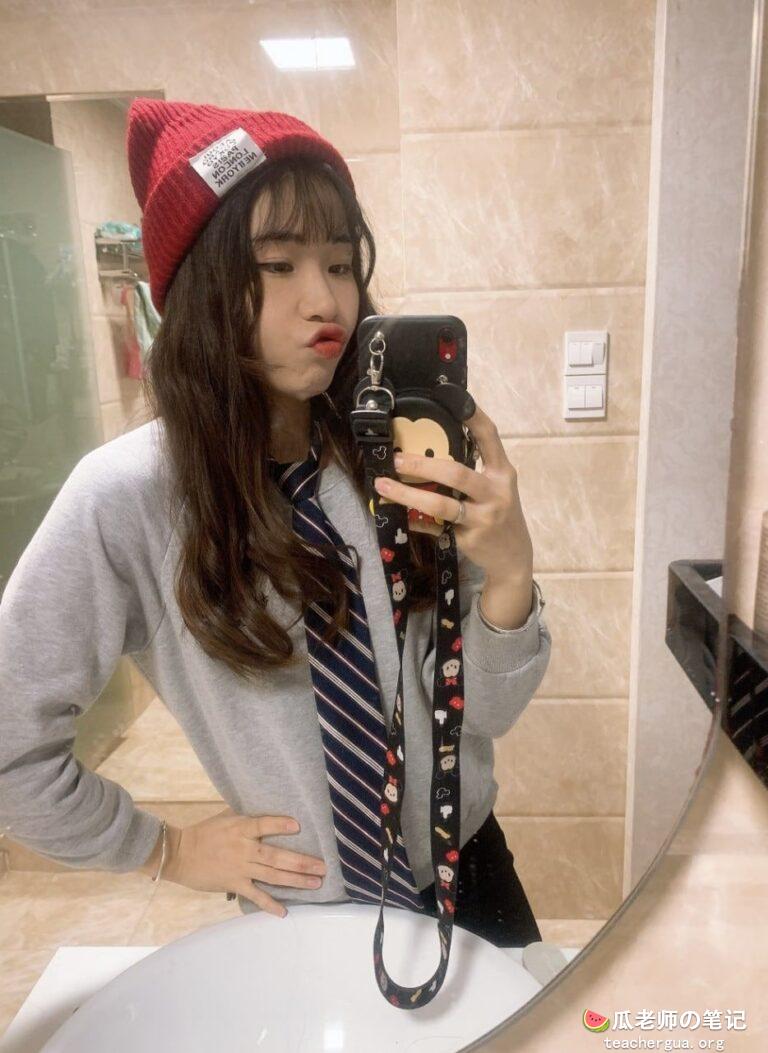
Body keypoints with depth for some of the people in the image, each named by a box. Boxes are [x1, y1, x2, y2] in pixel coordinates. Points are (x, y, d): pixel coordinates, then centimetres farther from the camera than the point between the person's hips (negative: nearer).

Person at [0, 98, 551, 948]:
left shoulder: (391, 458, -16)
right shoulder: (128, 496, -23)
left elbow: (482, 711, -13)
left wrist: (508, 570, -31)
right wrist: (164, 850, -4)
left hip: (471, 871, 4)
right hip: (307, 912, -3)